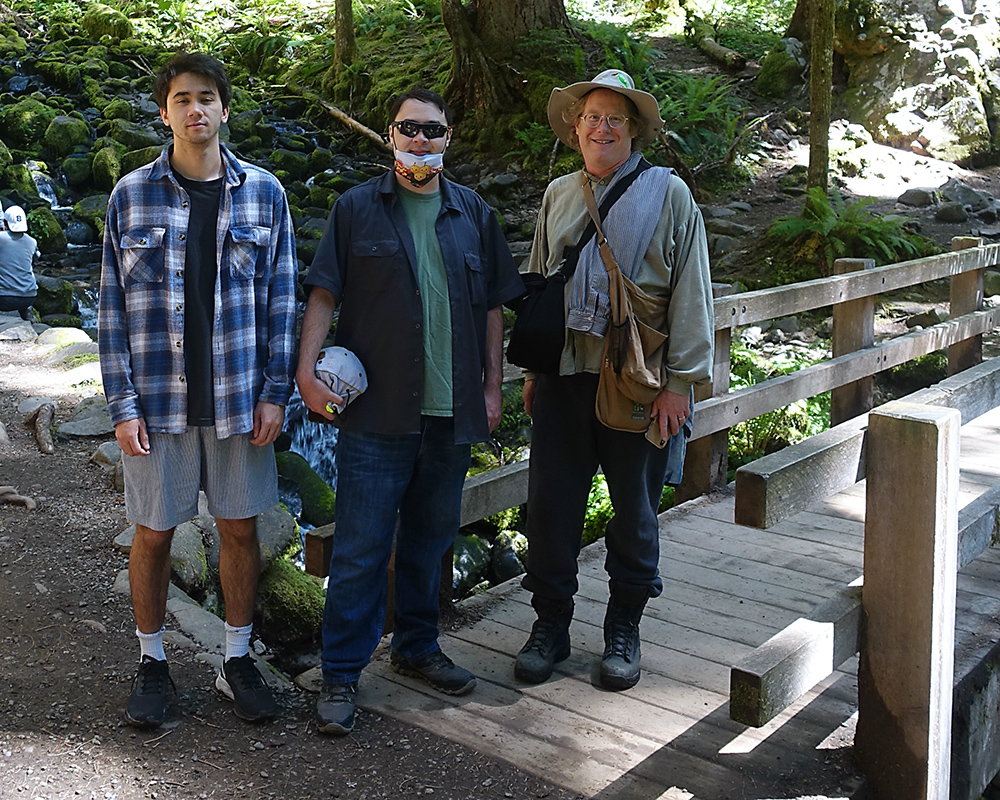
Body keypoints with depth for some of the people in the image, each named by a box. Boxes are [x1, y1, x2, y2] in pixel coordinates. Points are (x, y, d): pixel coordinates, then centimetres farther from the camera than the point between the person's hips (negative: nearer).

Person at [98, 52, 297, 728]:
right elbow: (113, 308, 1)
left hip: (239, 395, 1)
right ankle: (152, 663, 26)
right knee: (153, 533, 8)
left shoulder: (263, 192, 2)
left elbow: (281, 299, 4)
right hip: (158, 398, -1)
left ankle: (238, 660, 25)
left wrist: (274, 393, -2)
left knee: (241, 528, 9)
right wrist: (123, 405, -6)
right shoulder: (132, 195, 0)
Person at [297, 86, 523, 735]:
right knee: (360, 546, -2)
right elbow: (324, 296, 0)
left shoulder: (475, 214, 11)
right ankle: (342, 674, 10)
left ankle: (418, 646, 32)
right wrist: (308, 367, -12)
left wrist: (492, 387, 7)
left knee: (431, 536, 15)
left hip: (451, 411, 4)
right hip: (376, 412, -3)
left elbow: (493, 307, 13)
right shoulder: (357, 209, 3)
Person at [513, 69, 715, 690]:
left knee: (635, 510, 8)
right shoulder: (559, 195, 12)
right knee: (551, 502, 4)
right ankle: (551, 623, 21)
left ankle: (624, 628, 25)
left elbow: (691, 294, -2)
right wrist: (534, 369, 13)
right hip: (564, 376, 3)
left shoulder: (669, 194, 0)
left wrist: (680, 381, -8)